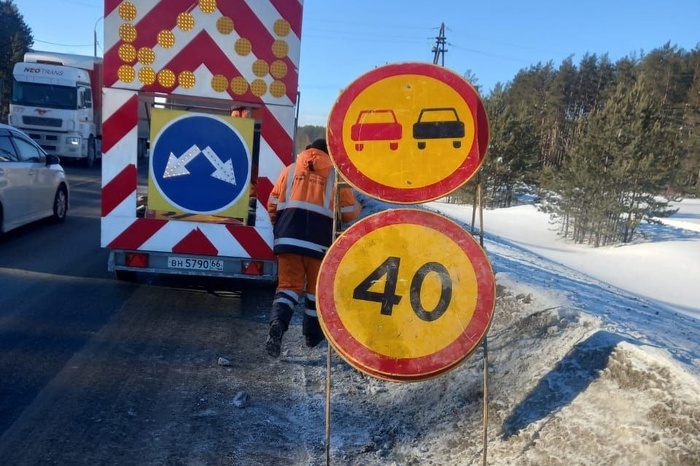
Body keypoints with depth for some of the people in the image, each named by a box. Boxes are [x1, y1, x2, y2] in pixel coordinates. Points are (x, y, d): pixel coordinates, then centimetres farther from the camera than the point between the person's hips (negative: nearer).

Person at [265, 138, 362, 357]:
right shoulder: (335, 175, 7)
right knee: (317, 288, 15)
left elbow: (273, 204, 12)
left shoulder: (291, 169, 12)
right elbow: (349, 212, 7)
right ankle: (312, 335, 27)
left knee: (288, 284, 5)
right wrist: (359, 208, 31)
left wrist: (280, 227, 29)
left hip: (288, 238, 2)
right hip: (319, 241, -1)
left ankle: (278, 322, -21)